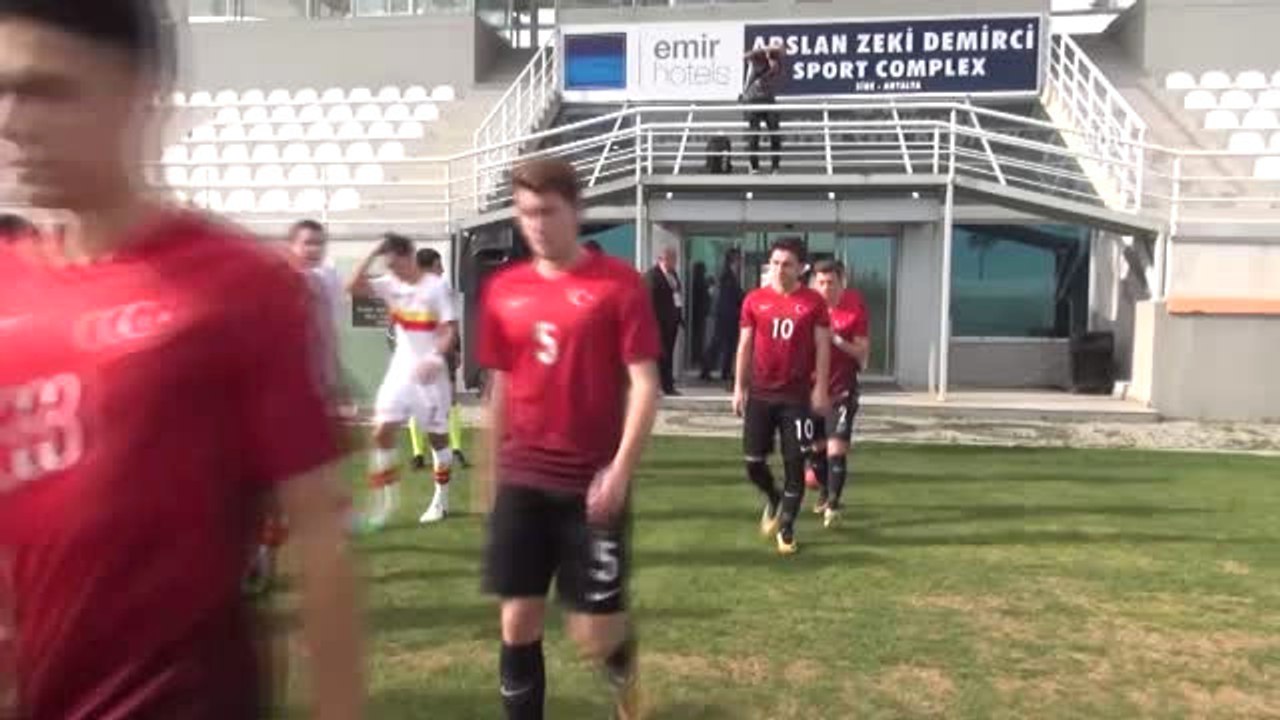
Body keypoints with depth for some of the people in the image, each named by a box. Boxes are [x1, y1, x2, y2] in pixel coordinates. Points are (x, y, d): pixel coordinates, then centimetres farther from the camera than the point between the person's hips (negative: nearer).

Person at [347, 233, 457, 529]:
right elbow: (353, 287, -6)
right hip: (401, 368, 4)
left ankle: (441, 499, 23)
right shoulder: (390, 285, 3)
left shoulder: (437, 287, -11)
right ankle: (387, 498, 7)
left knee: (437, 435, 7)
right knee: (382, 430, -5)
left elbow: (449, 331, -14)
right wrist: (373, 254, -9)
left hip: (430, 371, -4)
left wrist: (434, 359, -30)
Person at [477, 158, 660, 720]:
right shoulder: (503, 289, 5)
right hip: (522, 481, 4)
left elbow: (644, 385, -9)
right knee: (518, 622, 6)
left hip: (593, 482, -3)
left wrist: (621, 470, -17)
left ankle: (623, 663, 39)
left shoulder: (619, 282, -7)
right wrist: (494, 472, 15)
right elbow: (500, 387, 13)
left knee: (594, 634, 3)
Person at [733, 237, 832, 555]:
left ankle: (786, 529, 17)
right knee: (754, 461, 3)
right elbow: (745, 345, 7)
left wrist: (820, 389, -7)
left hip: (797, 395, -2)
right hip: (760, 394, 2)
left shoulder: (813, 302, -2)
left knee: (795, 463, 1)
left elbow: (822, 347, 0)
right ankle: (773, 500, 35)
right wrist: (739, 387, 4)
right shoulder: (754, 300, 3)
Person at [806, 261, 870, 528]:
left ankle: (833, 505, 2)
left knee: (836, 450, -12)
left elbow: (863, 354, -10)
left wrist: (836, 339, -23)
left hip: (842, 390, -3)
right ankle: (825, 493, 37)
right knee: (815, 448, 14)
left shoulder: (855, 308, -11)